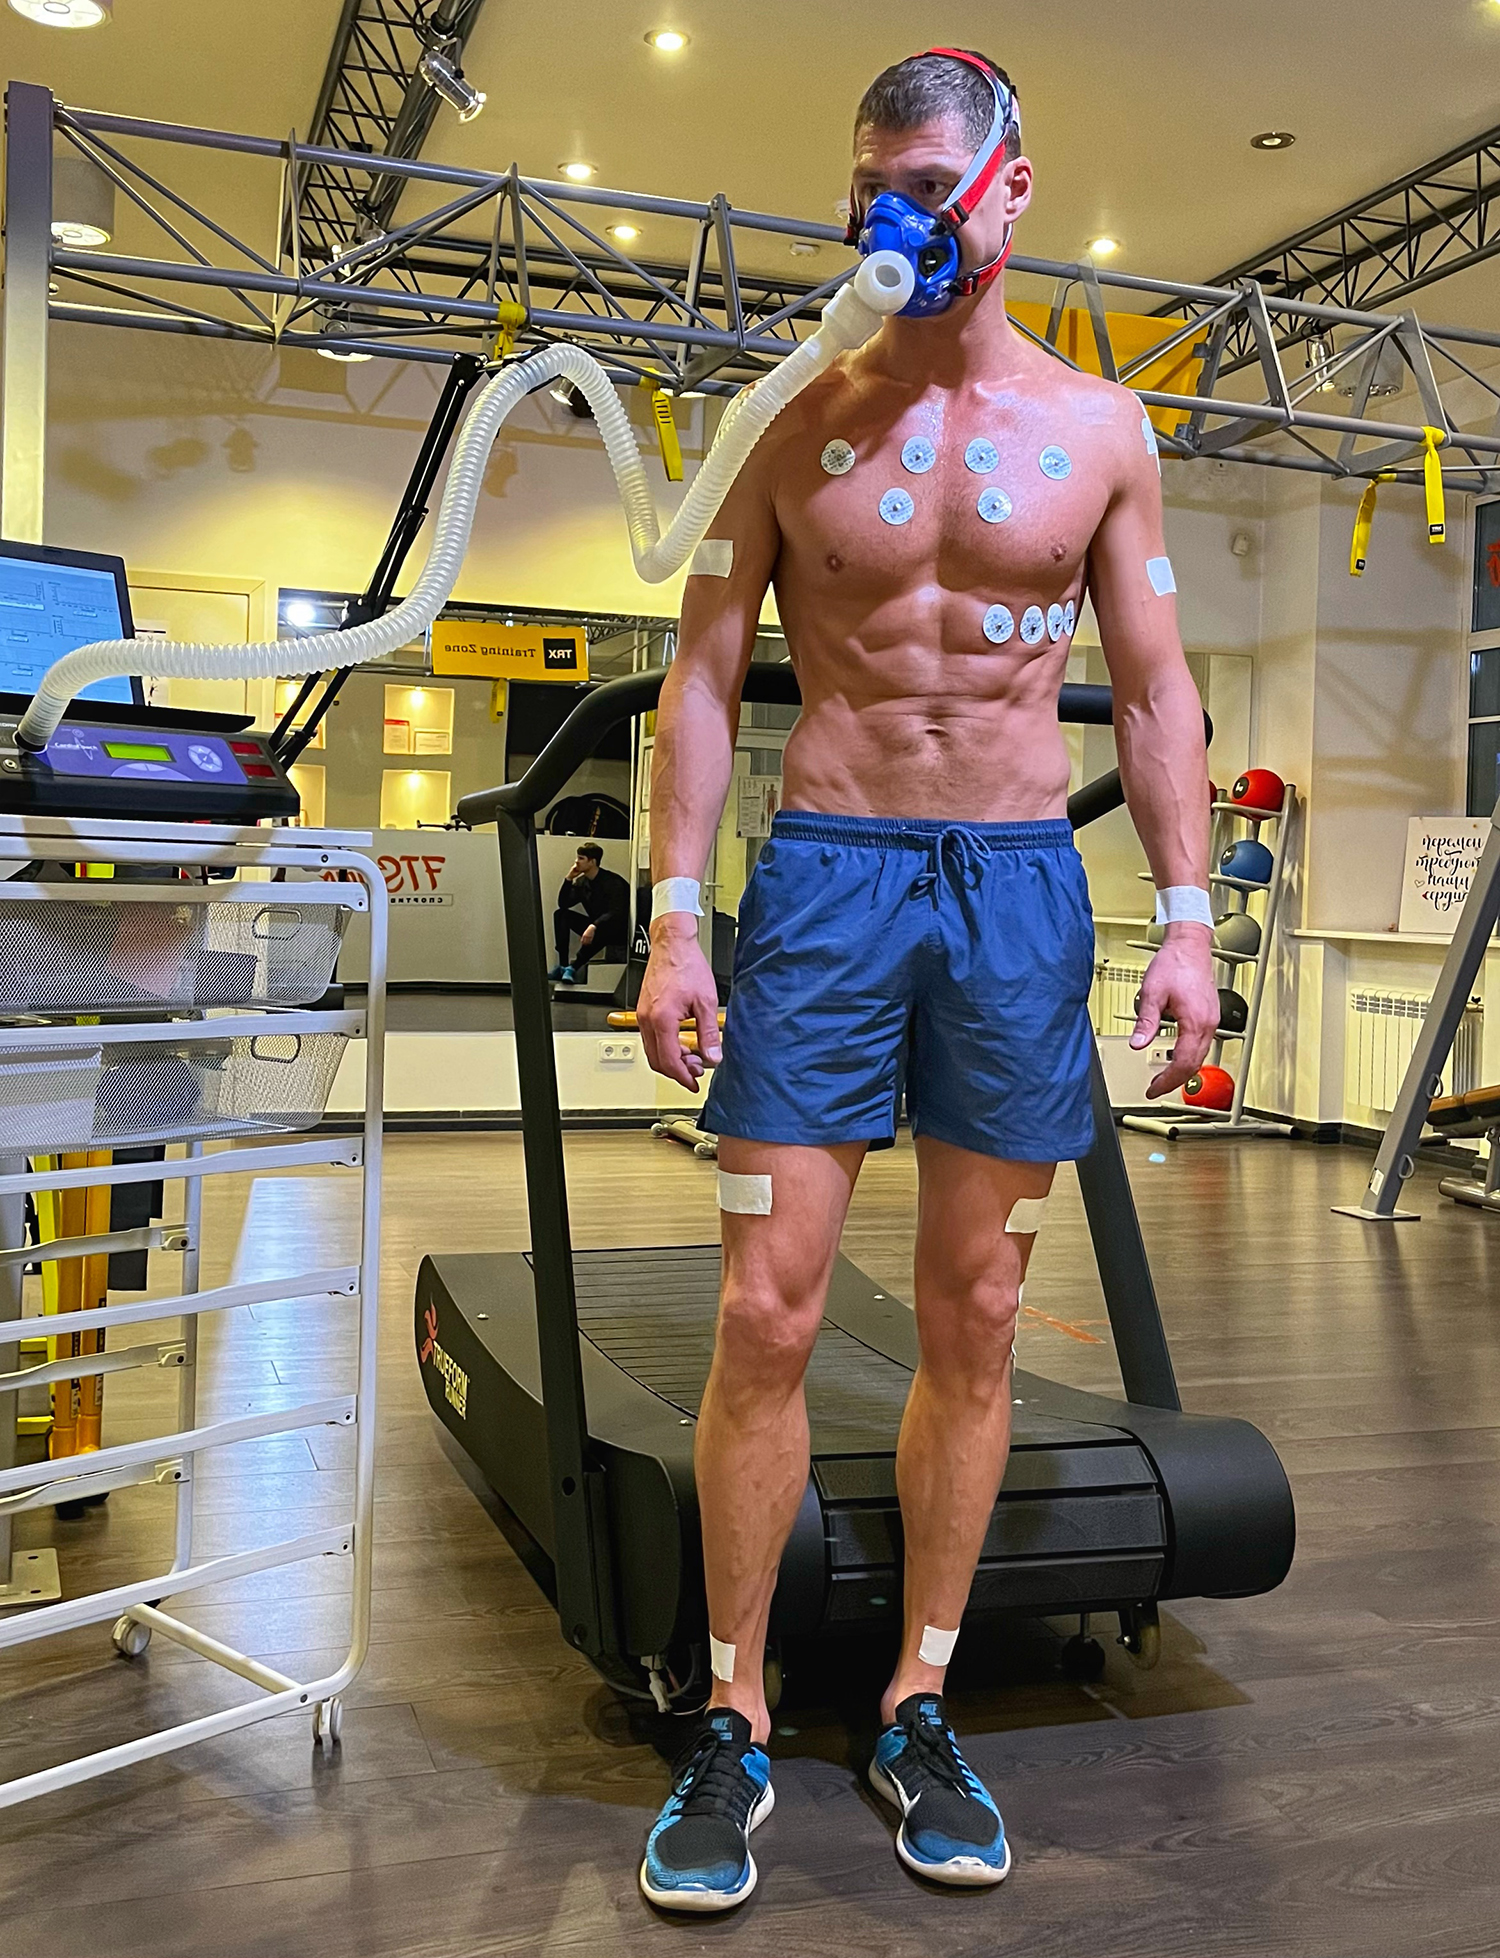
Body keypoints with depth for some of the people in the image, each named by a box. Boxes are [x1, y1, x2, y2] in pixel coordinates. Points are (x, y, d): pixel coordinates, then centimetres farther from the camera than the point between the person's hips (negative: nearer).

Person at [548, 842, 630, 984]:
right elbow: (563, 904, 1)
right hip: (594, 926, 7)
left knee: (601, 930, -41)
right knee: (560, 914, -10)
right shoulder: (581, 882, 4)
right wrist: (569, 878, -10)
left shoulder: (613, 882, -18)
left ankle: (573, 967, -37)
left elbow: (616, 913, -29)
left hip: (616, 931, -7)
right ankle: (562, 965, -22)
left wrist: (594, 926, -44)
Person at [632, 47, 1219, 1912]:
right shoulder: (793, 421, 6)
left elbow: (1153, 688, 11)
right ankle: (732, 1724, 12)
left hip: (1023, 882, 2)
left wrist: (1188, 917, 2)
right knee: (768, 1313, -5)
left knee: (971, 1320, 6)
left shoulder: (1099, 426, 10)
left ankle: (919, 1709, 21)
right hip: (827, 869, -1)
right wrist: (673, 917, -6)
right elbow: (703, 677, 3)